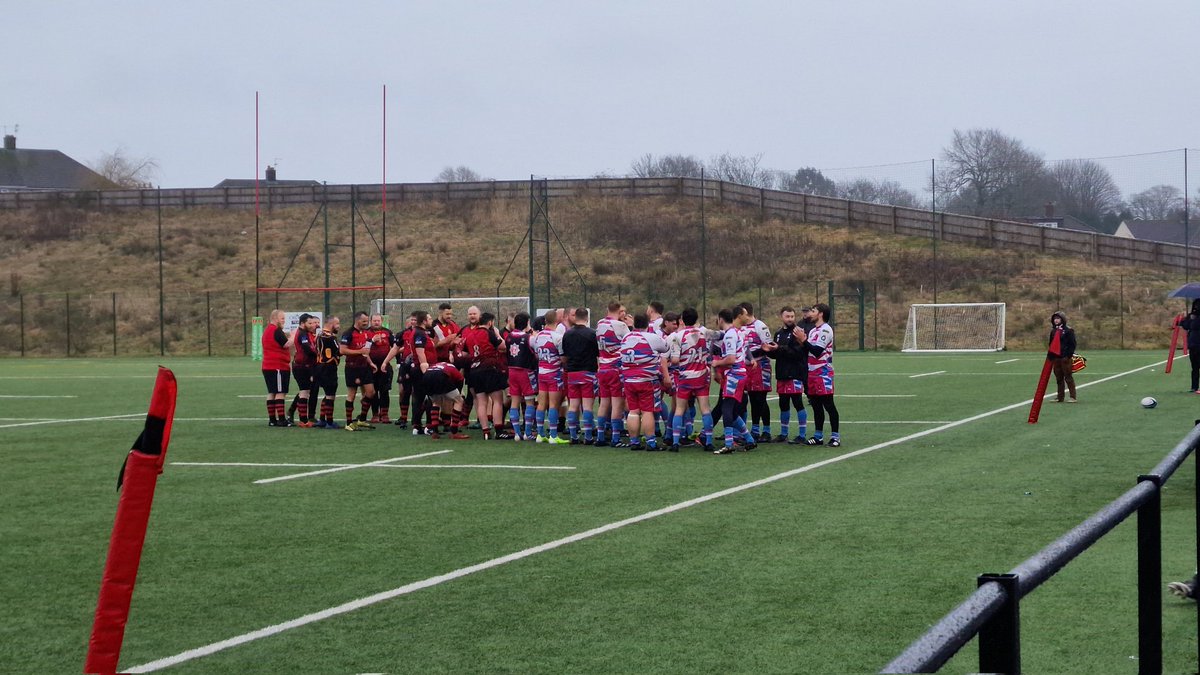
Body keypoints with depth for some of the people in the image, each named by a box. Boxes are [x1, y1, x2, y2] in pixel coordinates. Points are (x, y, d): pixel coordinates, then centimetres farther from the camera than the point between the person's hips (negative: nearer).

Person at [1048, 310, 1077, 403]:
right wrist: (1049, 355, 14)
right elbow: (1051, 344, 23)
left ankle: (1073, 397, -5)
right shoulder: (1053, 331, 16)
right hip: (1055, 357, 7)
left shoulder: (1068, 330, -5)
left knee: (1068, 377, -6)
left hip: (1065, 357, -7)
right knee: (1059, 378, 9)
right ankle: (1060, 397, 14)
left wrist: (1069, 354, -16)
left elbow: (1072, 343, -8)